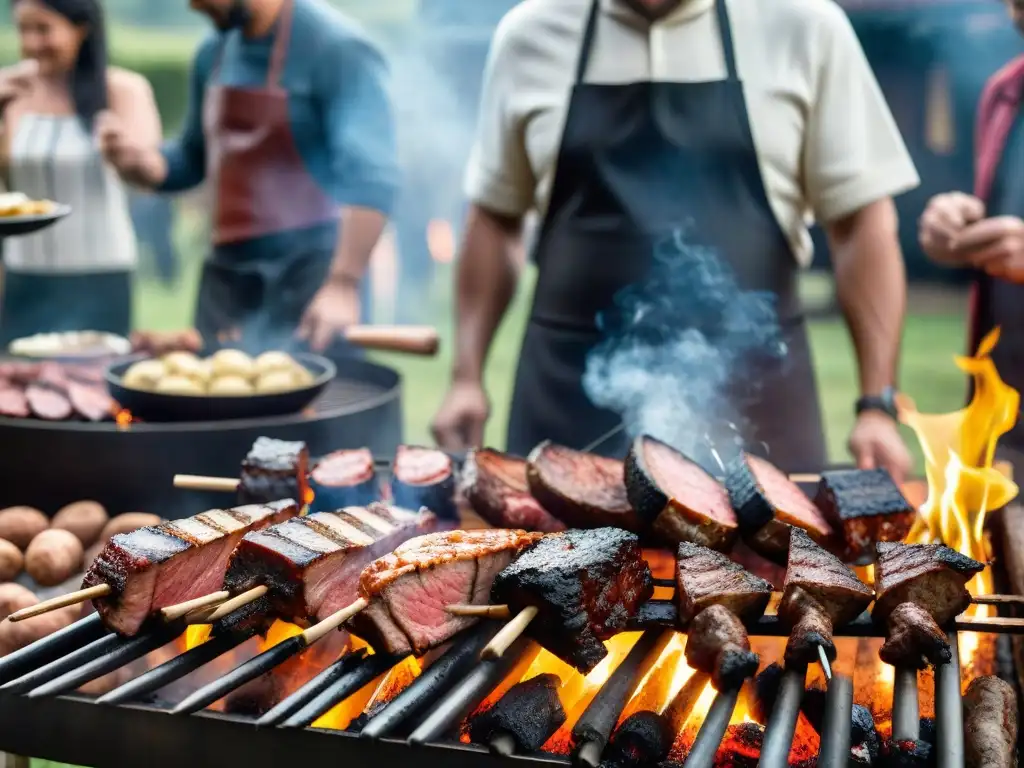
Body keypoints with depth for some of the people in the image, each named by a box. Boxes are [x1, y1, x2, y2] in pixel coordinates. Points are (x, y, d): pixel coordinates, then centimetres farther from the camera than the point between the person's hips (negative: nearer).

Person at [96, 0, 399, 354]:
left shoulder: (338, 48, -12)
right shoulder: (213, 55, 11)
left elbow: (370, 178, -20)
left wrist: (343, 284, -27)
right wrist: (138, 159, 1)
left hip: (308, 275, -7)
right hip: (227, 274, 7)